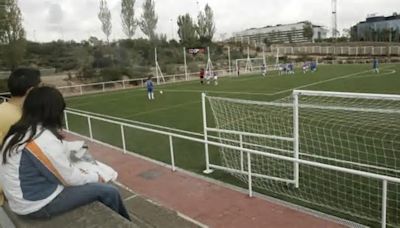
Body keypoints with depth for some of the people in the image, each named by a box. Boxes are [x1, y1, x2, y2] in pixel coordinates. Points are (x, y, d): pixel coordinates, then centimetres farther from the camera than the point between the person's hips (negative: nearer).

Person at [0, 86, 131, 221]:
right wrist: (95, 177, -1)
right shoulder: (45, 140, -26)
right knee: (109, 192, -3)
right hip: (40, 205, -9)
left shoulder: (18, 133, 1)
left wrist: (79, 172, 5)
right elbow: (70, 178, -17)